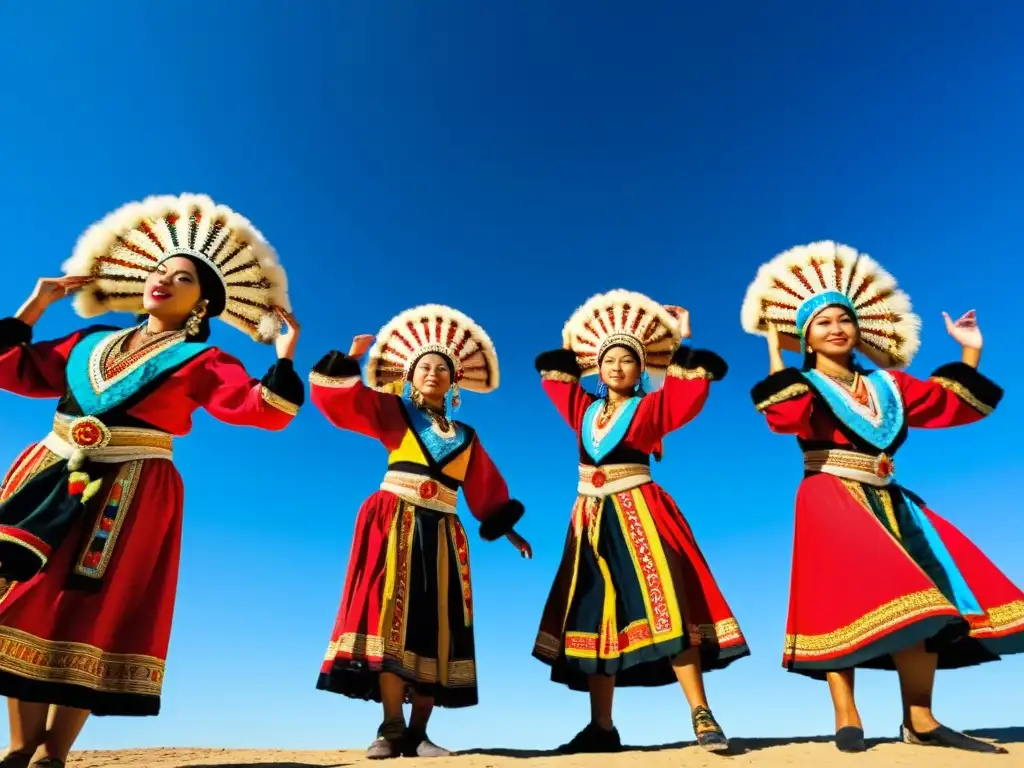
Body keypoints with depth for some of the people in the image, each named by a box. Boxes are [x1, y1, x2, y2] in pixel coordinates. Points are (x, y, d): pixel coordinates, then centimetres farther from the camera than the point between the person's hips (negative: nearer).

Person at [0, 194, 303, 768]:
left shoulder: (201, 361, -1)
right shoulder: (91, 342, 16)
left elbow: (259, 408, -12)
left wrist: (284, 360, -23)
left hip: (130, 492, -5)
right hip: (49, 477, 6)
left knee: (91, 614, -1)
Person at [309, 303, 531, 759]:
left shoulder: (466, 438, 15)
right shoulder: (392, 412, 7)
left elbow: (486, 492, 19)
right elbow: (336, 397, -3)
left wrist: (508, 532, 18)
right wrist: (352, 358, -12)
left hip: (441, 534, 3)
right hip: (394, 524, -3)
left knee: (435, 629, 2)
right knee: (392, 618, -12)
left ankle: (417, 733, 10)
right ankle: (391, 728, -5)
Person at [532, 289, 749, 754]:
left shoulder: (652, 407, 1)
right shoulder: (583, 408, 12)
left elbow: (707, 370, -7)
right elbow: (548, 366, 22)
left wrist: (672, 349, 4)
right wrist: (588, 353, 22)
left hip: (638, 513, -4)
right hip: (591, 519, 4)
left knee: (663, 605, -14)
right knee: (594, 617, 5)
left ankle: (701, 716, -3)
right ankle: (602, 728, 14)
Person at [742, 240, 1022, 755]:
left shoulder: (887, 383, 15)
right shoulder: (802, 385, 0)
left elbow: (955, 406, 17)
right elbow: (787, 419, -23)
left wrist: (971, 353, 14)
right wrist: (776, 357, -17)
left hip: (888, 502, 6)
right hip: (832, 501, -6)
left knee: (919, 602, 1)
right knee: (844, 600, -14)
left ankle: (920, 722, 11)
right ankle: (847, 721, -4)